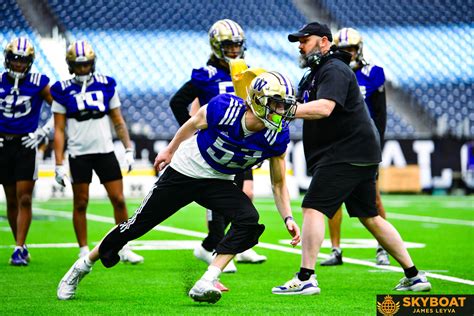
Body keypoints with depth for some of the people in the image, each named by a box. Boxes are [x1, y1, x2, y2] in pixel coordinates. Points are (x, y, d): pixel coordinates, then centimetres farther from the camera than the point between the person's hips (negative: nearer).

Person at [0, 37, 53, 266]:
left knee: (24, 199, -8)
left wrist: (42, 132, -6)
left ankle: (19, 250, -7)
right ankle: (21, 246, 18)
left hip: (26, 145, -3)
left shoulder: (38, 84, -4)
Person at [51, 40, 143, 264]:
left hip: (105, 151, 2)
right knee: (80, 203, 2)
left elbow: (118, 121, 12)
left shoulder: (106, 85, 6)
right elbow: (59, 130, 0)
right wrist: (59, 164, -5)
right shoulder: (63, 91, 0)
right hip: (79, 155, -2)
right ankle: (84, 251, 13)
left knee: (118, 199, 0)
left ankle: (125, 249, 9)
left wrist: (128, 149, 5)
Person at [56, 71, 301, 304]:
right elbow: (194, 124, -4)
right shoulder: (224, 108, -27)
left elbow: (278, 183, -5)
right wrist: (170, 150, 10)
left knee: (248, 219, -25)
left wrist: (288, 218, -17)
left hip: (218, 183, 3)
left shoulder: (278, 136, -19)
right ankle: (83, 266, 24)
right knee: (137, 225, 3)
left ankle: (205, 284, -23)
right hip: (184, 171, -3)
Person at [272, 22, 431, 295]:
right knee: (370, 217, 13)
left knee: (313, 208, -14)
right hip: (358, 154, 10)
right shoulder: (312, 76, 21)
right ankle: (414, 276, 17)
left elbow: (324, 108, -28)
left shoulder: (334, 70, -12)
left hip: (349, 153, -10)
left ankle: (306, 279, -18)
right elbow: (300, 108, 13)